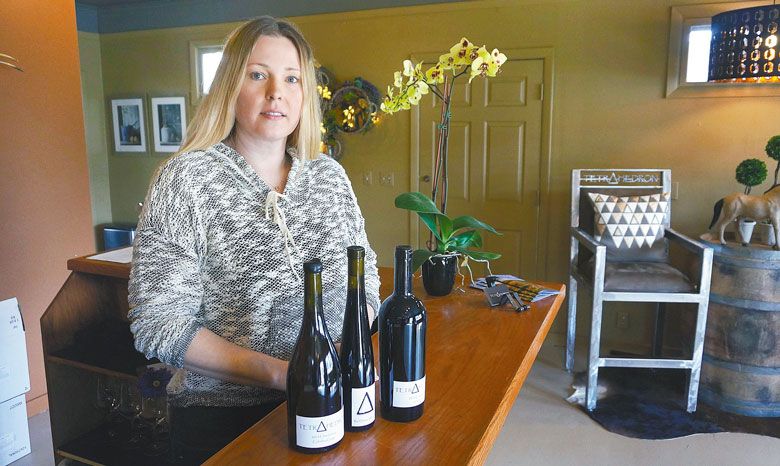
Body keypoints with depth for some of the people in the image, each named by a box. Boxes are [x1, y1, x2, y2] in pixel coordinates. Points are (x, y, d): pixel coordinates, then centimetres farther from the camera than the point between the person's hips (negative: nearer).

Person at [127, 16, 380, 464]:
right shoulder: (186, 179, -13)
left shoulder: (330, 175, 0)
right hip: (222, 420, -4)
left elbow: (365, 274, 7)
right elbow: (157, 322, -16)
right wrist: (279, 372, -23)